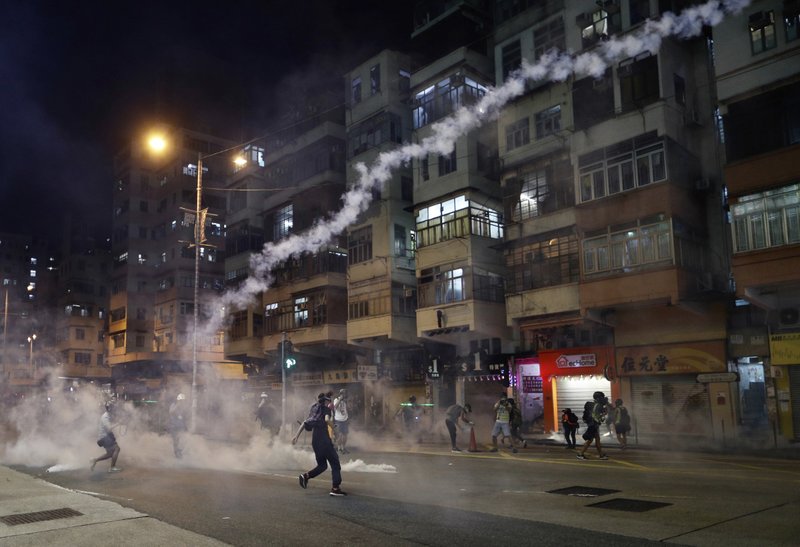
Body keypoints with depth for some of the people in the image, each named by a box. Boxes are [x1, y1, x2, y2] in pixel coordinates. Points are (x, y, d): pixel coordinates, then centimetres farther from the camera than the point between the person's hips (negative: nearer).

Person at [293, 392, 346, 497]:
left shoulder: (314, 408, 16)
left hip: (314, 441, 7)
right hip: (324, 439, -7)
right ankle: (335, 488, -6)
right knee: (335, 463, 0)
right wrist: (331, 419, -1)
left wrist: (296, 436, 14)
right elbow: (327, 420, -22)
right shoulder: (326, 409, -3)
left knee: (322, 465, 17)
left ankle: (305, 476, -3)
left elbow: (304, 423, 15)